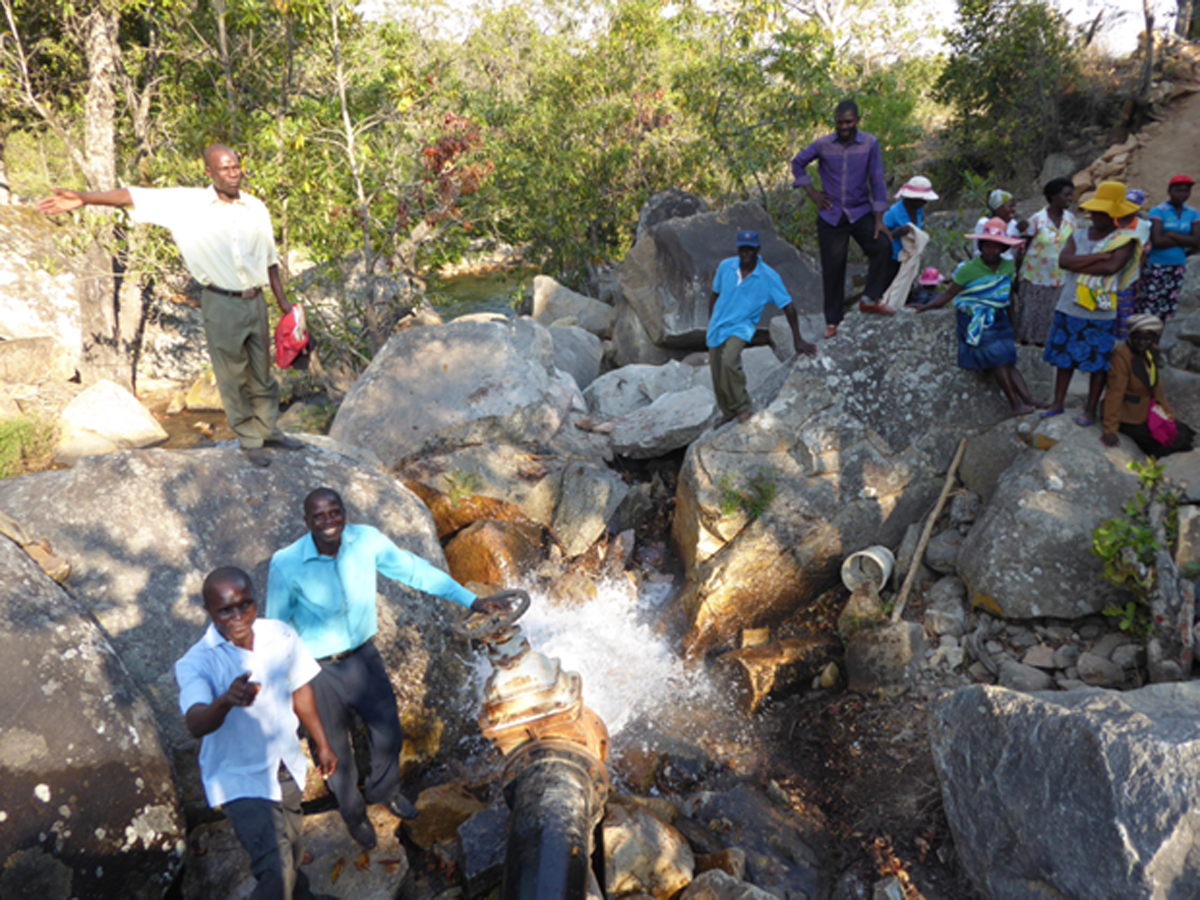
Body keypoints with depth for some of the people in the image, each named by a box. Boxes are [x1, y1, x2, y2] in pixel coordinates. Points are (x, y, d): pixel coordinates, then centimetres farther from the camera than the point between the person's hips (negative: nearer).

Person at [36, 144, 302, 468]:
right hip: (222, 305, -3)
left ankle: (269, 430, 30)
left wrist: (281, 299, 12)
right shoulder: (189, 203, -7)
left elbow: (269, 258, 10)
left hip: (255, 301, 3)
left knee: (262, 372, 14)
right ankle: (249, 441, 19)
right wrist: (83, 198, -19)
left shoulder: (256, 207, 3)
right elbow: (137, 196, -11)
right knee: (233, 378, 6)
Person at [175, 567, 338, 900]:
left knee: (290, 848, 28)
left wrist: (322, 744, 13)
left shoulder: (281, 635, -12)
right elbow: (196, 724, -41)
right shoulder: (197, 663, -25)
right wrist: (227, 700, -62)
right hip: (240, 779, -5)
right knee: (276, 868, -18)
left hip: (286, 766, 5)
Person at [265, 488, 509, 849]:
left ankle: (384, 790, 54)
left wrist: (472, 600, -10)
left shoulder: (366, 540, -17)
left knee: (388, 732, 20)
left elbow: (414, 570, -8)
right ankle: (354, 814, 49)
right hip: (318, 670, -3)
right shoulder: (286, 565, -24)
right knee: (335, 750, 17)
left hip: (363, 655, 3)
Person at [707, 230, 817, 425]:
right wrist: (710, 325, 12)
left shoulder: (769, 277, -13)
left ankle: (743, 408, -15)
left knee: (728, 361, -32)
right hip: (717, 327, 4)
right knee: (717, 376, 8)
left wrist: (797, 340, -10)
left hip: (740, 328, -4)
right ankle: (728, 412, 34)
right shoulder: (725, 266, -5)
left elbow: (788, 307, -8)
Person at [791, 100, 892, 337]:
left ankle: (869, 299, -6)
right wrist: (811, 192, 2)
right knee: (832, 269, 3)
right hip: (831, 215, 0)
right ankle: (832, 320, 16)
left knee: (882, 247, -21)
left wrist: (879, 218, -8)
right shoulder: (822, 145, -5)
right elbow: (798, 163, 11)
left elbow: (877, 180, -4)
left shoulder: (869, 143, -5)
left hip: (861, 212, 0)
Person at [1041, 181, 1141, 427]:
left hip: (1100, 314, -4)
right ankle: (1058, 403, 23)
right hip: (1068, 309, 4)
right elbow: (1063, 260, -11)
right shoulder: (1079, 235, 6)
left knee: (1097, 363, 3)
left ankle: (1090, 409, 15)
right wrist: (1099, 256, -16)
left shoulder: (1124, 240, -6)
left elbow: (1111, 267, -22)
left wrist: (1077, 264, -12)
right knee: (1063, 357, 11)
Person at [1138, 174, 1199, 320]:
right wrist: (1184, 242, -9)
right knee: (1147, 309, -7)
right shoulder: (1158, 211, -6)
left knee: (1167, 309, 8)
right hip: (1155, 267, -5)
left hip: (1178, 268, 5)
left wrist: (1171, 234, -12)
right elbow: (1157, 241, -18)